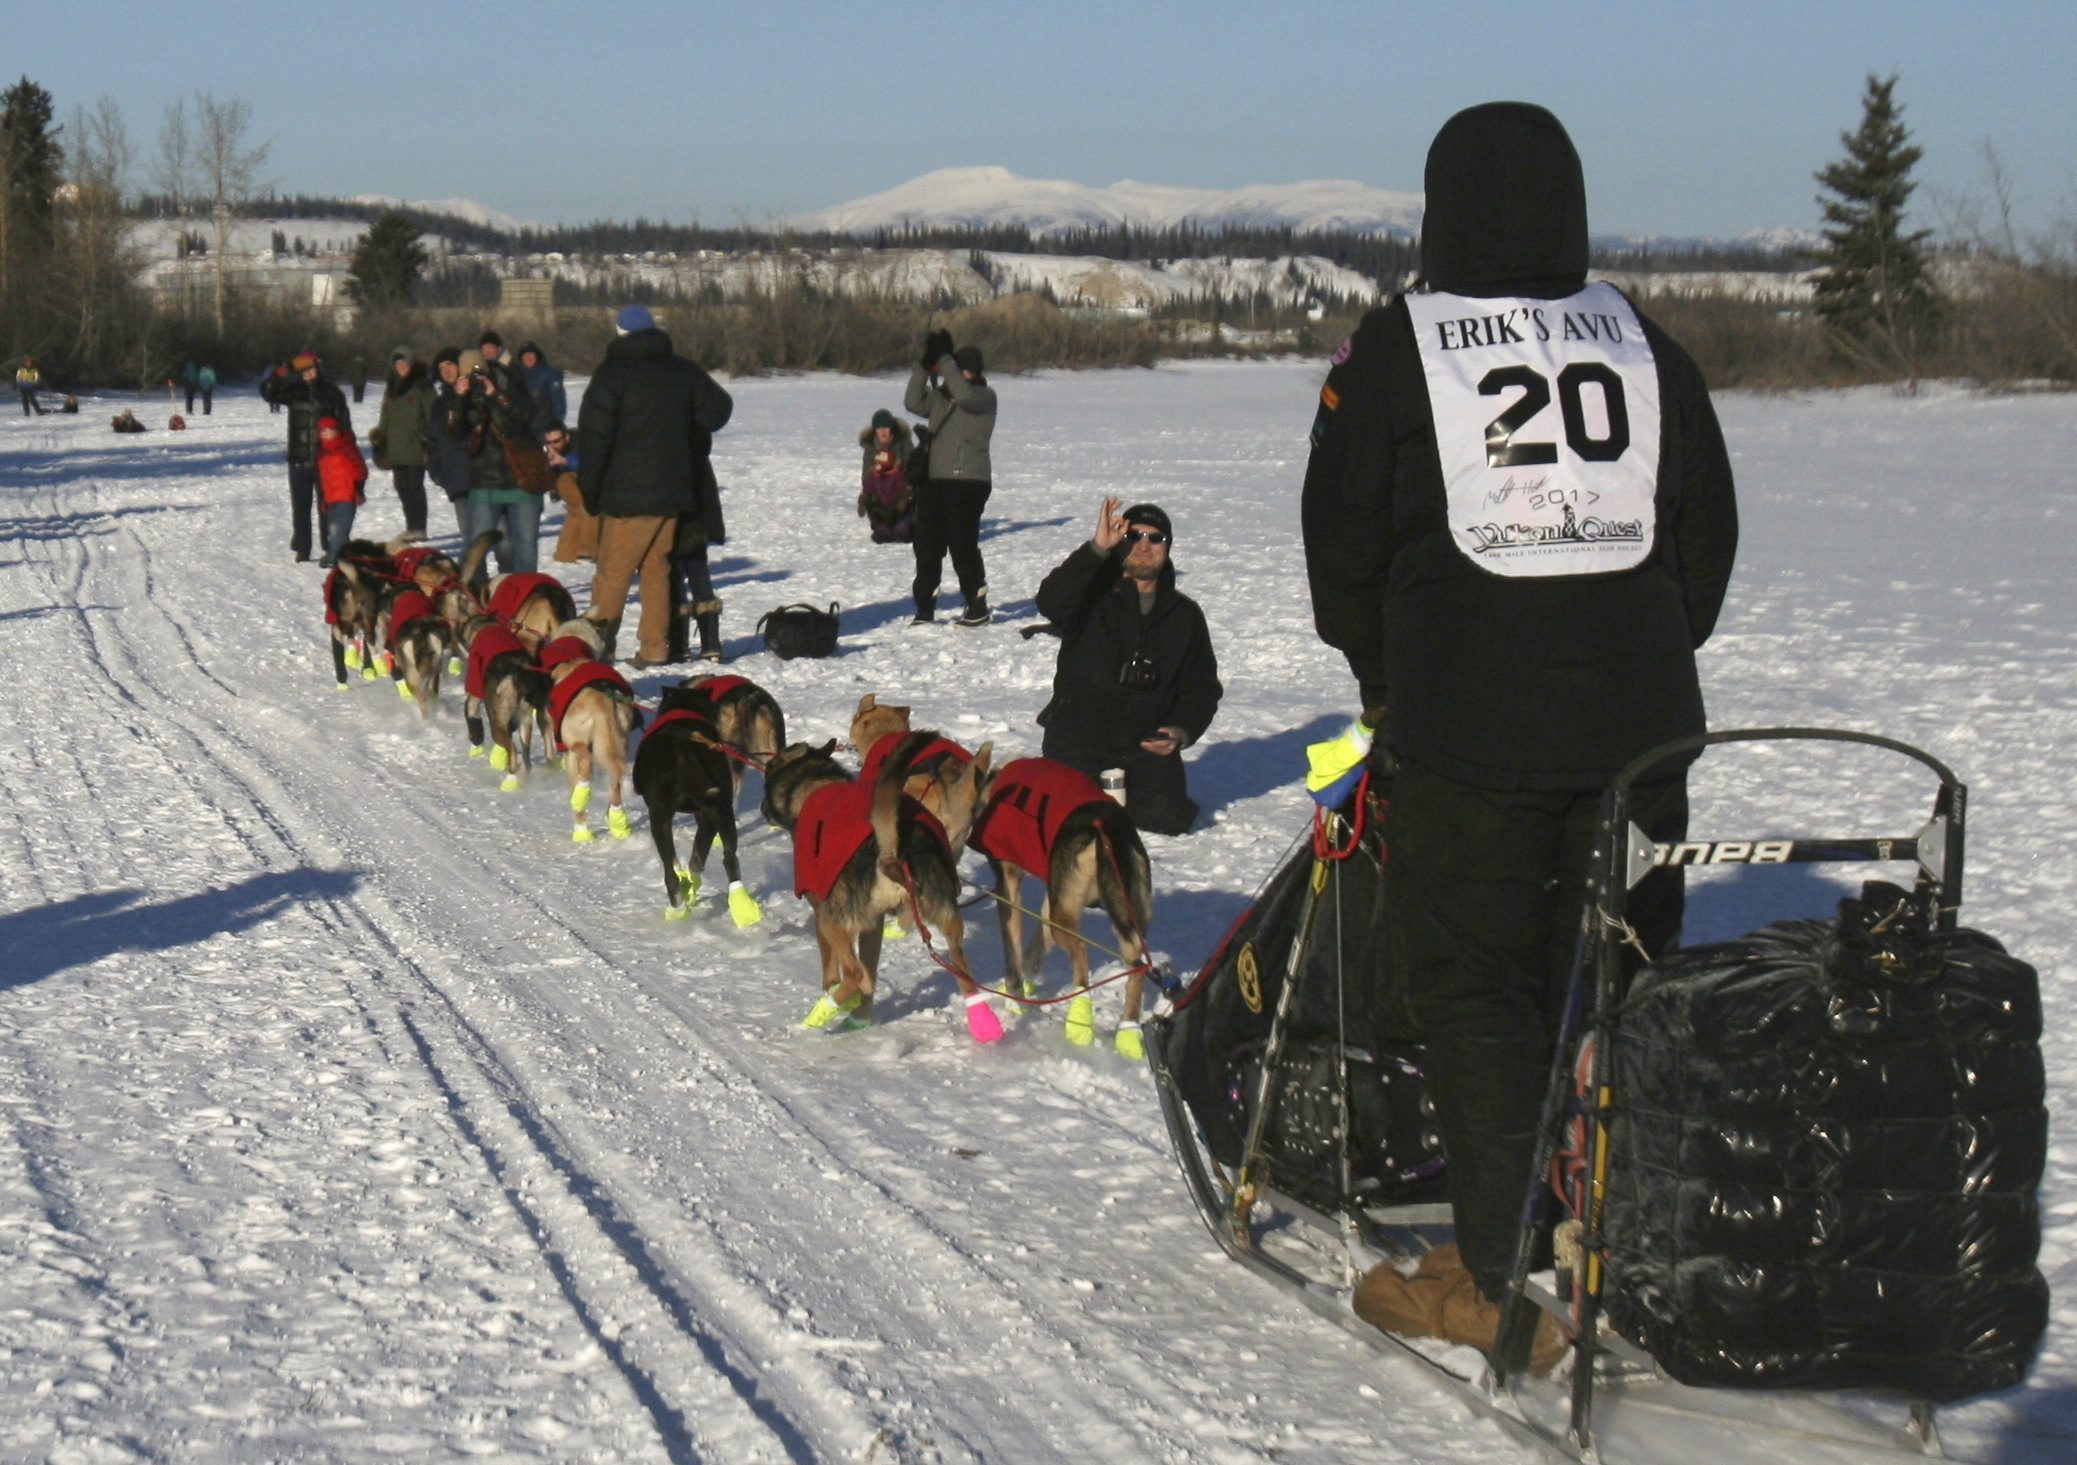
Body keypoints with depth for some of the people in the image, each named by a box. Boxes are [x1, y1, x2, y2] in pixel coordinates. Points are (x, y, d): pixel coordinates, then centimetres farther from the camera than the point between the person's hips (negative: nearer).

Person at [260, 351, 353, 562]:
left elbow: (344, 424, 0)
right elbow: (268, 392, -4)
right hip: (299, 458, 2)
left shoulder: (332, 392, 0)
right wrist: (281, 374, -19)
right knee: (300, 505, 6)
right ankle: (302, 549, 14)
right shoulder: (294, 391, 6)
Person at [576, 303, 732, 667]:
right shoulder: (683, 371, 7)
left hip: (627, 494, -5)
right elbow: (718, 410, 19)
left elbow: (594, 436, -10)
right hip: (673, 491, 5)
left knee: (612, 573, -2)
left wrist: (589, 489, -2)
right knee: (657, 570, 10)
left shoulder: (612, 373, -7)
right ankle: (655, 648, 8)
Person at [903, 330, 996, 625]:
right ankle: (925, 608, 14)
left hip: (968, 481, -6)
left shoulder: (985, 396, -3)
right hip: (934, 479, 6)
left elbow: (965, 395, -25)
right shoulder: (940, 396, 14)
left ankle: (978, 608, 4)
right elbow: (913, 402, -3)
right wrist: (925, 363, -10)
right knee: (927, 544, 6)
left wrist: (944, 359, -23)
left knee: (963, 544, -7)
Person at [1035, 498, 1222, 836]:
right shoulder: (1094, 595, -2)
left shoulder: (1184, 614, 9)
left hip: (1148, 744, 3)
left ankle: (1125, 793, 22)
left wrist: (1181, 731, -5)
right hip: (1079, 739, -3)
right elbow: (1052, 603, -26)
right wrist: (1097, 548, -31)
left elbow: (1202, 685, 14)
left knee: (1169, 819, -11)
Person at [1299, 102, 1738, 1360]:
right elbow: (1711, 531, 13)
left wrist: (1386, 683, 17)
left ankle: (1506, 1278, 3)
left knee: (1474, 991, 4)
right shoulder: (1644, 345, 7)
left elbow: (1344, 545, 3)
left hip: (1468, 728, -3)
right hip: (1638, 724, 4)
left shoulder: (1394, 353, -3)